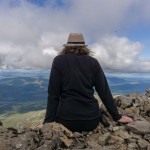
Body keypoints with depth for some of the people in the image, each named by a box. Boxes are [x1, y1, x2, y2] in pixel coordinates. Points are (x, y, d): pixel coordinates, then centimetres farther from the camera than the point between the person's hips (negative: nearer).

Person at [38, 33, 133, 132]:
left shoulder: (59, 61, -1)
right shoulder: (93, 62, 4)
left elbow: (53, 94, -5)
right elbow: (104, 92, 3)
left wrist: (48, 121, 1)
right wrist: (117, 117, 11)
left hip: (67, 119, -1)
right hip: (92, 119, 2)